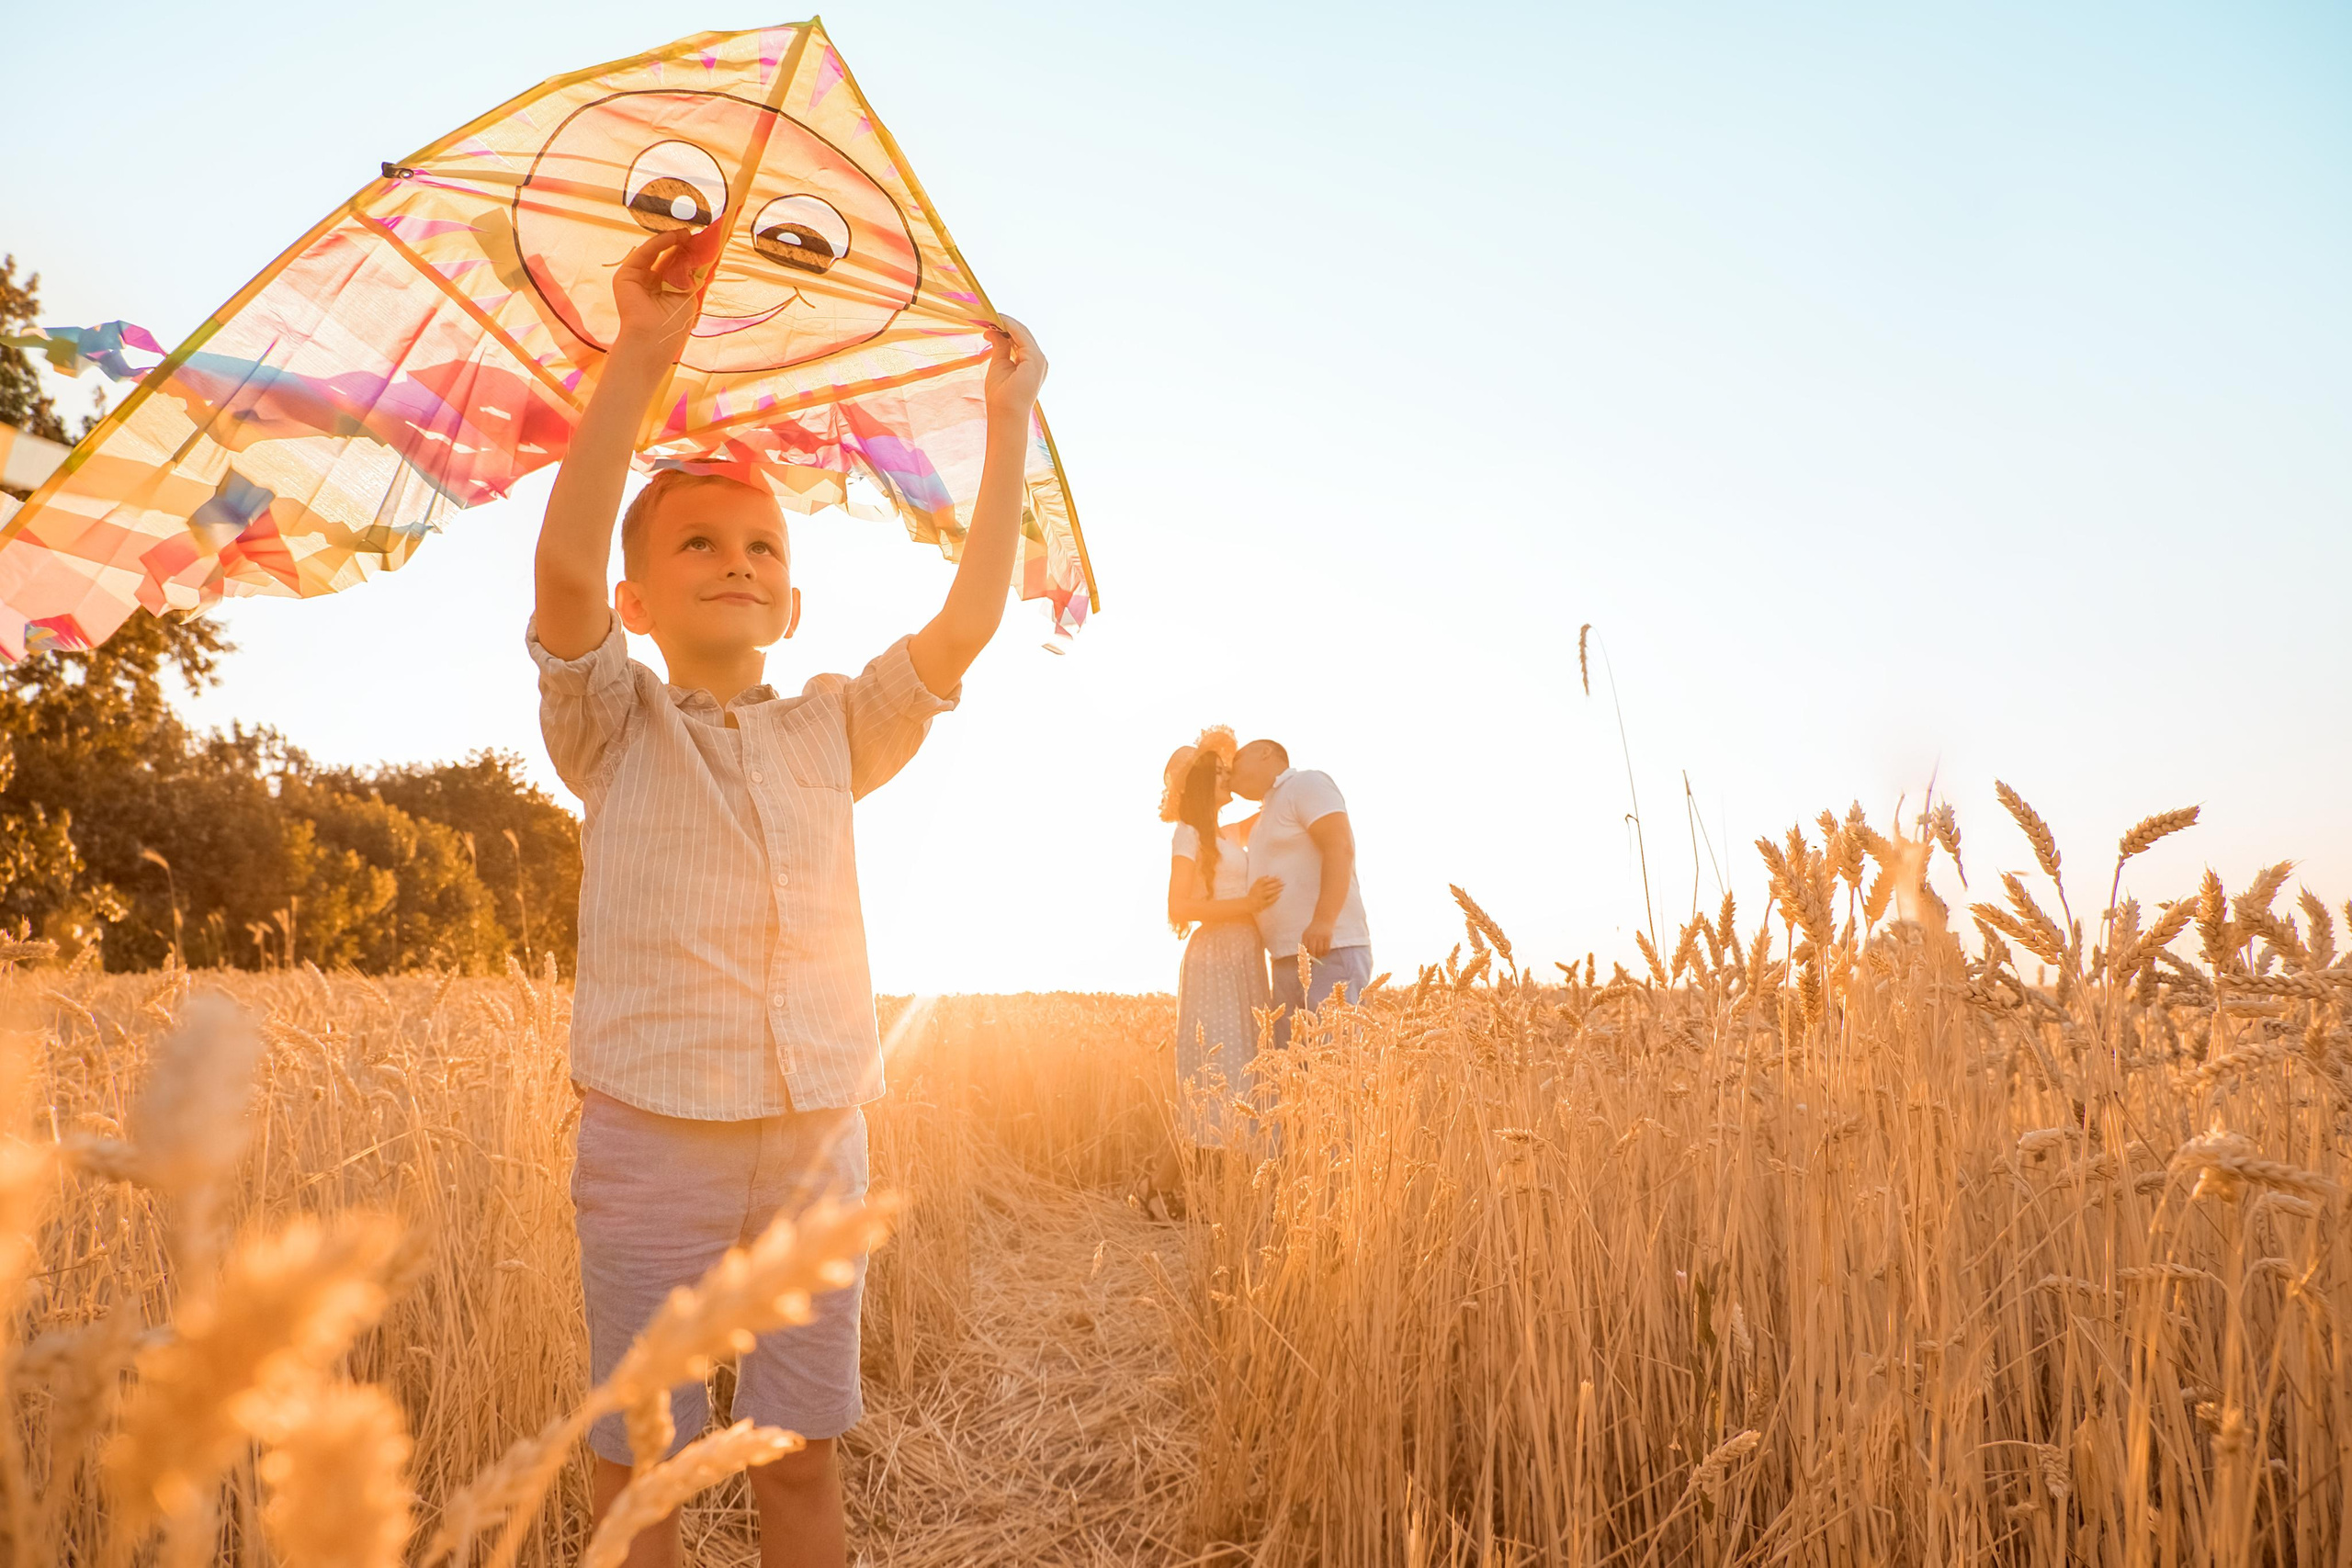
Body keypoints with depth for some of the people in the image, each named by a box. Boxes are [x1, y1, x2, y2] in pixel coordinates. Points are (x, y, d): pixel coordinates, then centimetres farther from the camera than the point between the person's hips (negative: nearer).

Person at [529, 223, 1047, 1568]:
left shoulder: (833, 735, 9)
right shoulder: (614, 729, 0)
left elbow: (970, 617, 0)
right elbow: (565, 565, -17)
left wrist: (1009, 420, -2)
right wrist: (644, 358, -24)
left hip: (817, 1141, 3)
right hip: (651, 1142, -2)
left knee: (805, 1456, 12)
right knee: (640, 1460, 8)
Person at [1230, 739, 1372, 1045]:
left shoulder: (1306, 783, 0)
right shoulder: (1269, 810, 27)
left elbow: (1340, 847, -15)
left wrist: (1324, 921, -26)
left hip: (1330, 951, -9)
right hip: (1289, 959, 9)